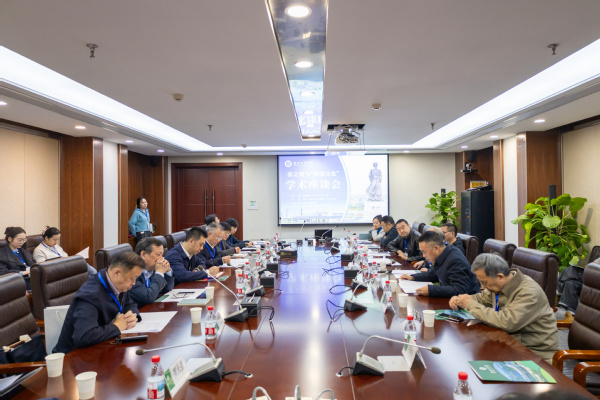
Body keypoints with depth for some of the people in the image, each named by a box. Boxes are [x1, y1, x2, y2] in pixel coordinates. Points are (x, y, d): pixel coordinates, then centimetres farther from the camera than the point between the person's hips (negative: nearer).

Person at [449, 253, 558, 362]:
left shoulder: (529, 292, -24)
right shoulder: (499, 284, 2)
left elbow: (507, 322, -35)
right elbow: (482, 298, 22)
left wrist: (471, 305, -26)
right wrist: (459, 300, 0)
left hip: (536, 352, -8)